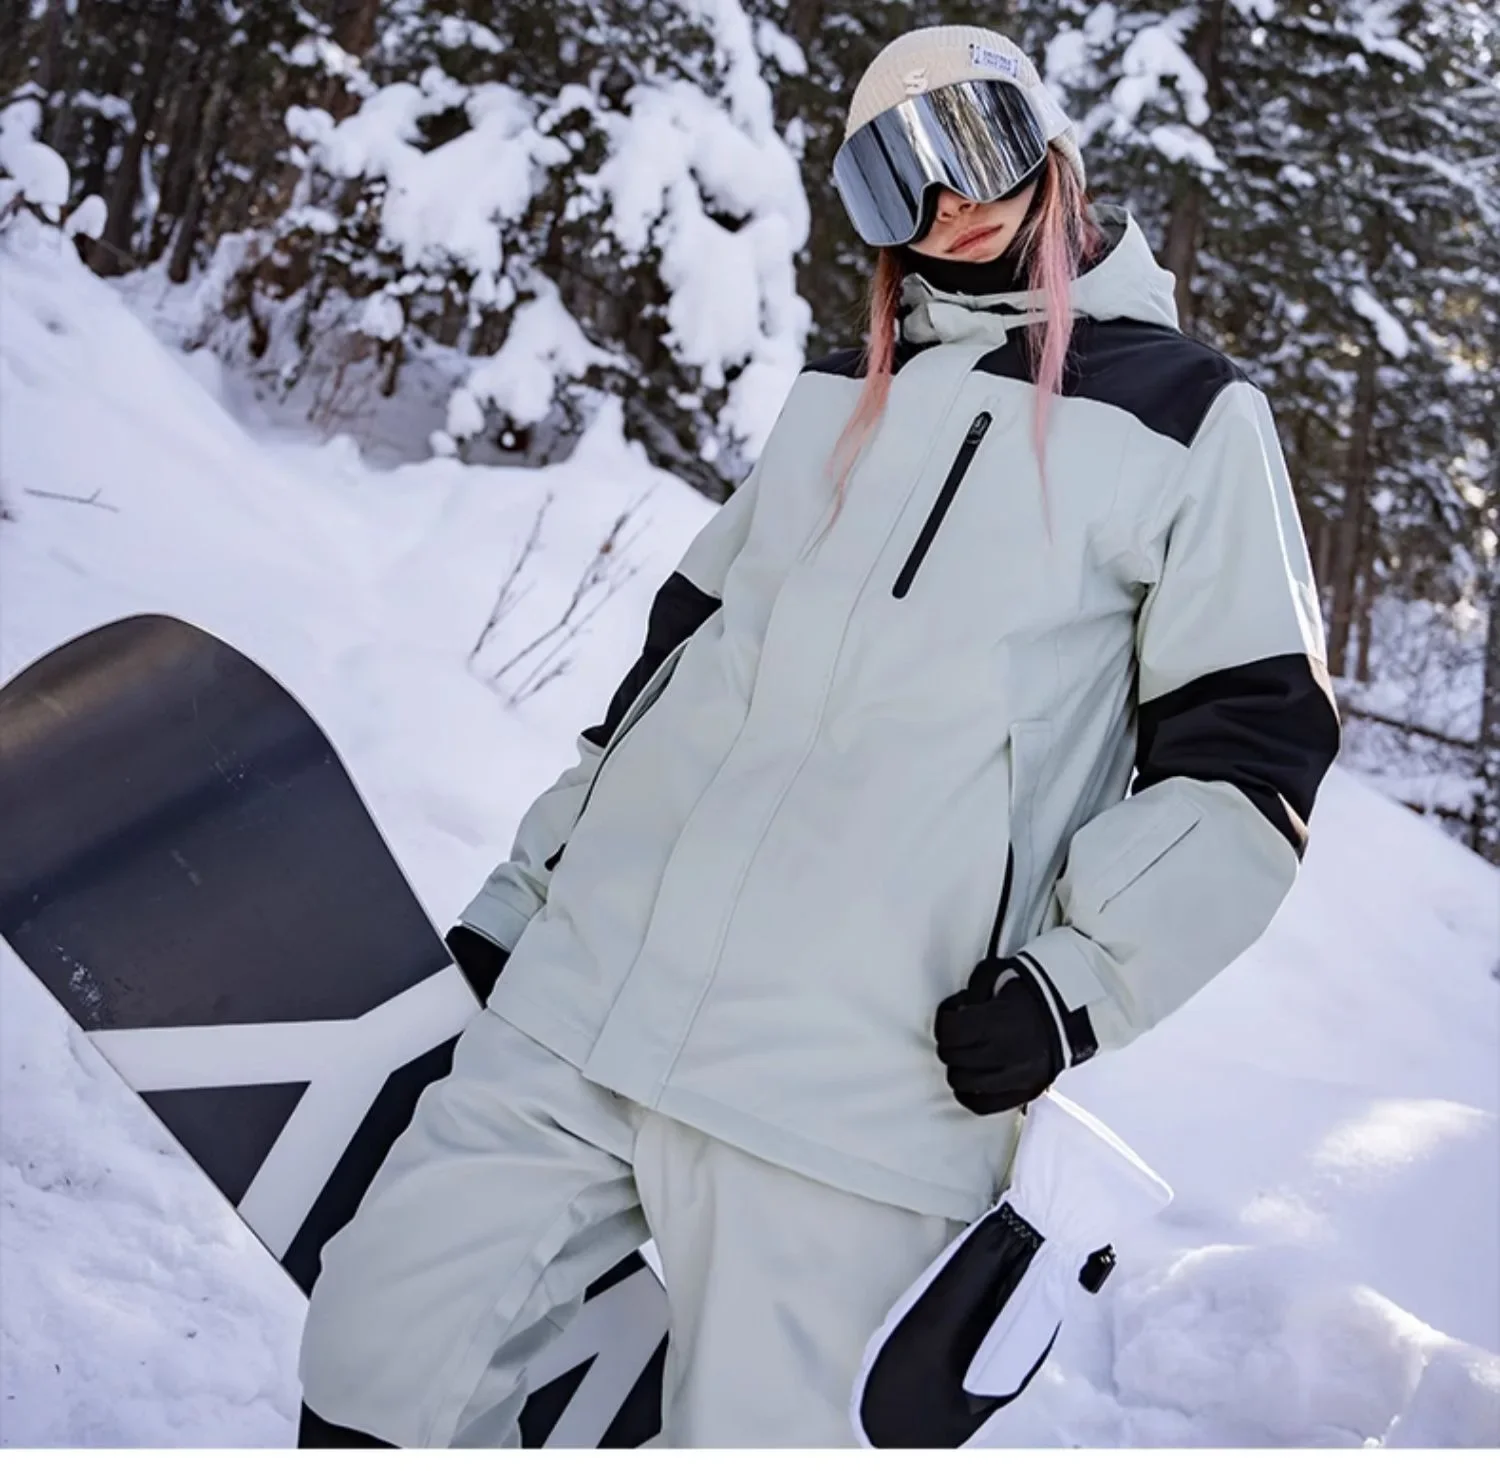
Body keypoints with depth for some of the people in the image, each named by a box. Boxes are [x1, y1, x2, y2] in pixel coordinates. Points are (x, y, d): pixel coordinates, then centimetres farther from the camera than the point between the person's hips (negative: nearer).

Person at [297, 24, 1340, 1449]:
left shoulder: (1190, 413, 5)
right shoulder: (836, 394, 21)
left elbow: (1248, 743, 1)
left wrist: (1083, 972, -11)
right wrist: (524, 883, 21)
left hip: (856, 1078, -5)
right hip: (584, 989, 5)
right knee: (380, 1351, 0)